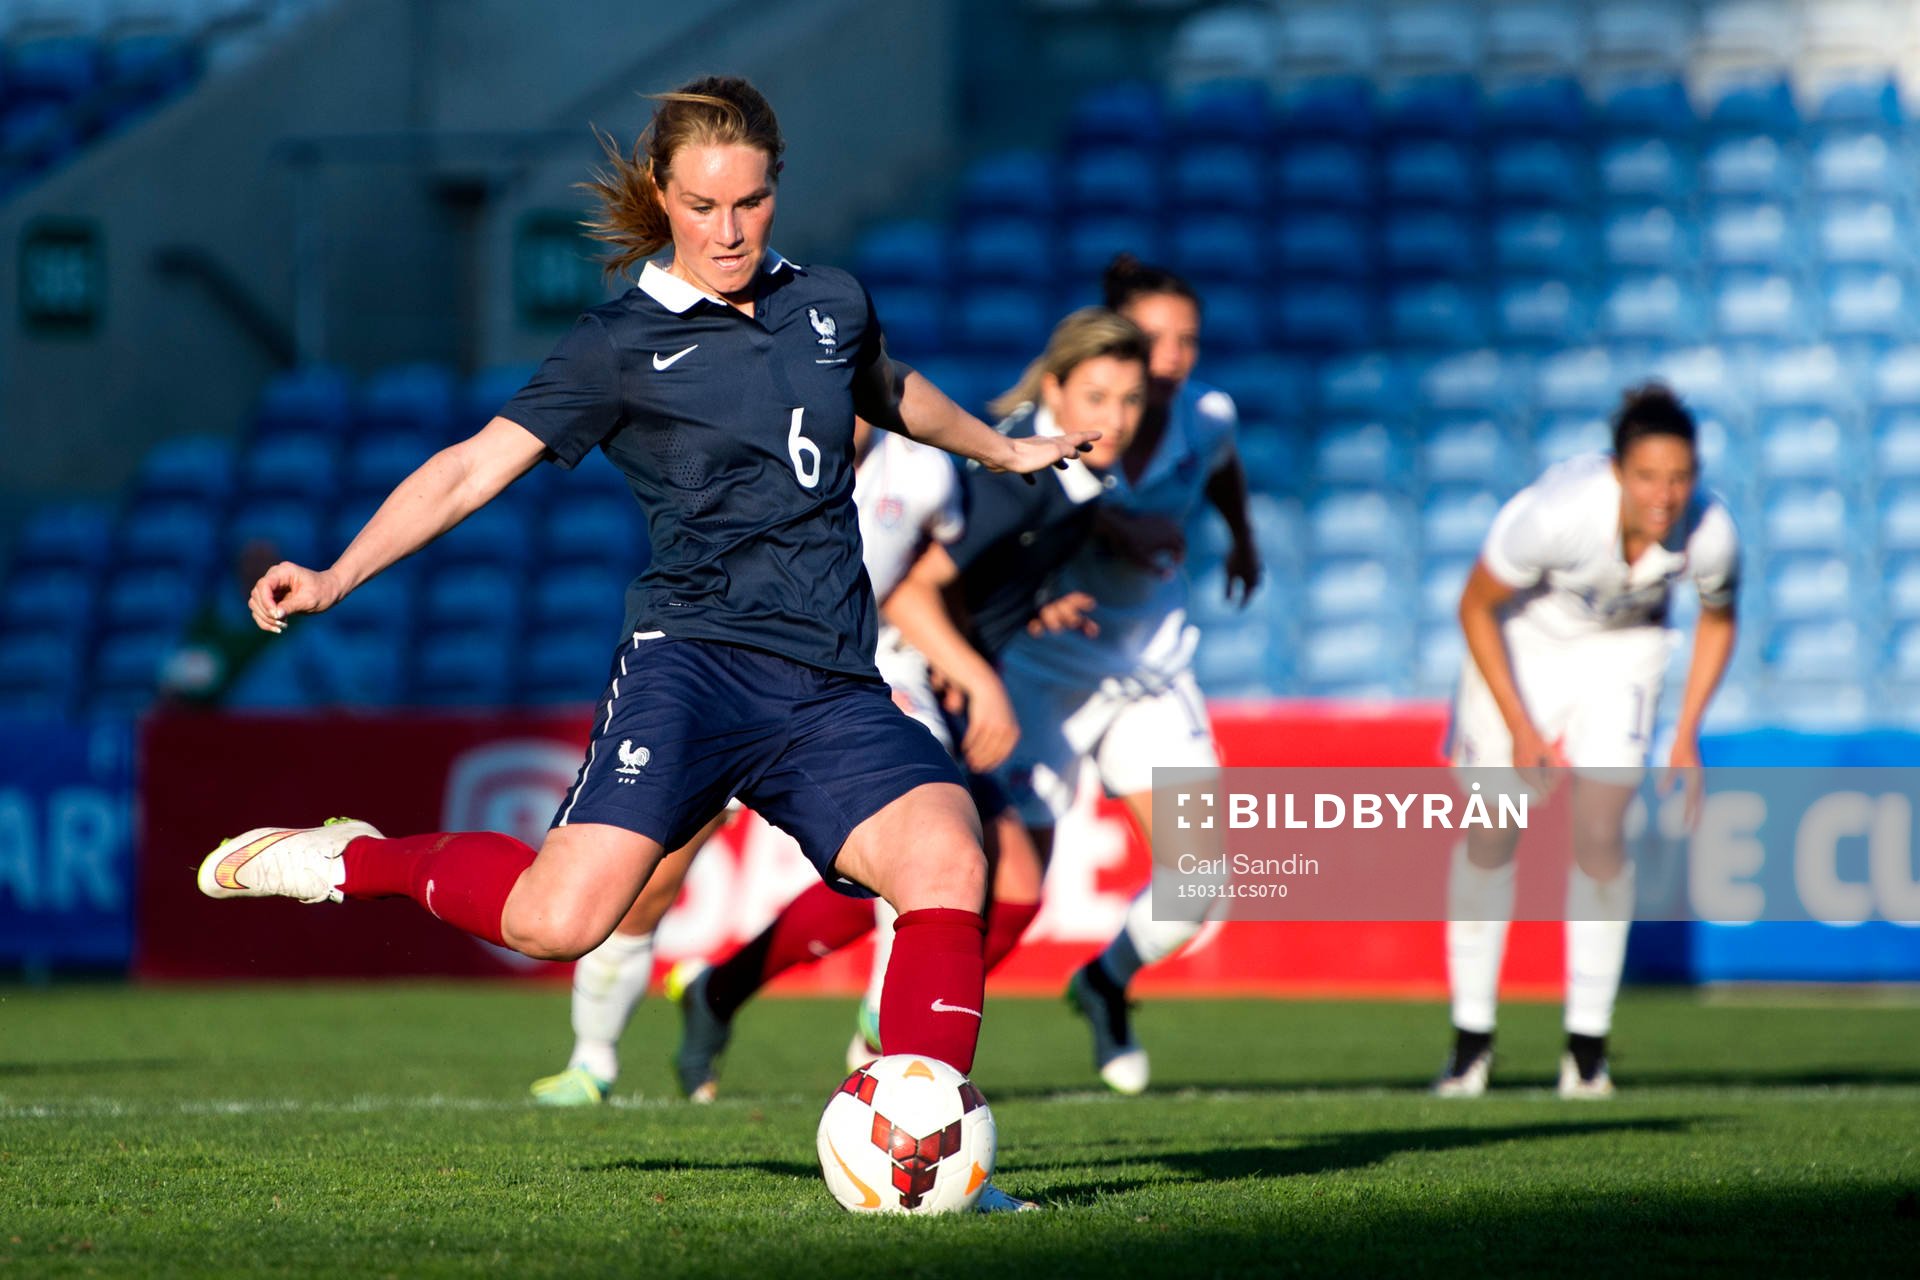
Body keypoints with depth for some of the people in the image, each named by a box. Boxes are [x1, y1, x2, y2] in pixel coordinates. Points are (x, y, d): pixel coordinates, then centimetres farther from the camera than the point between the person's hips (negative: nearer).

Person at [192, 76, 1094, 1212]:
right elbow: (477, 467, -2)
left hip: (829, 691, 4)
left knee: (945, 854, -23)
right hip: (694, 661, -4)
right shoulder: (624, 346, 3)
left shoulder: (832, 304, 16)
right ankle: (360, 863, 6)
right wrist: (336, 577, -13)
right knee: (560, 920, -22)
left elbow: (891, 391, 39)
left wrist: (1002, 448, 55)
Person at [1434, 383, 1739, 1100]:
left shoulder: (1710, 535, -29)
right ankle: (1471, 1040, 13)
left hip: (1623, 649, 1)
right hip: (1520, 637, -1)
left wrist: (1687, 736, -8)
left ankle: (1588, 1048, -2)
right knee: (1489, 834, -1)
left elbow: (1718, 620, -4)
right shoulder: (1554, 513, -38)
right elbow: (1476, 608, -19)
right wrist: (1520, 730, -19)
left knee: (1599, 833, -13)